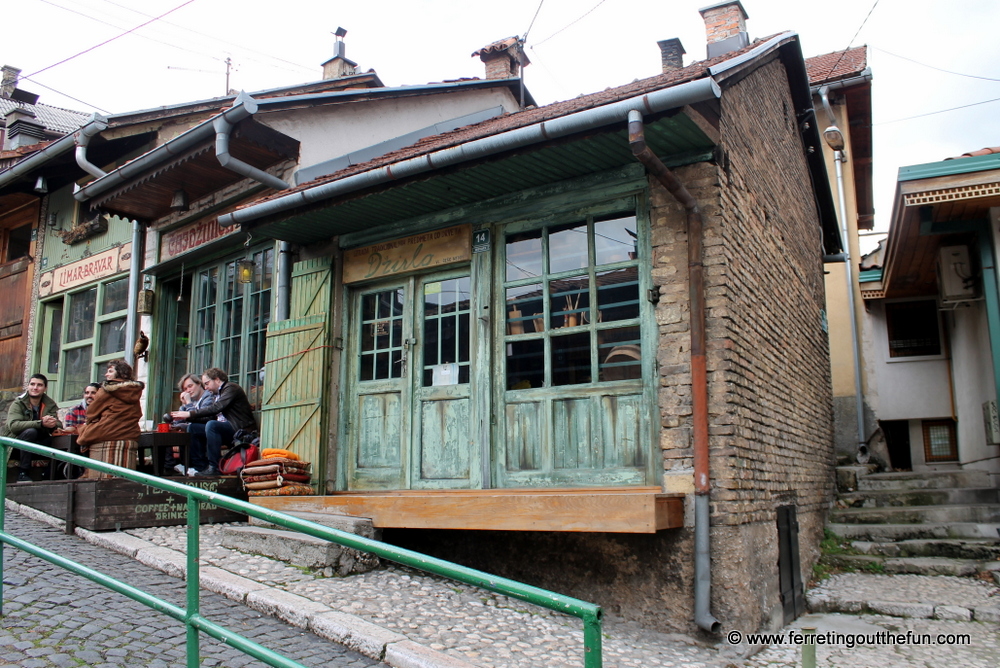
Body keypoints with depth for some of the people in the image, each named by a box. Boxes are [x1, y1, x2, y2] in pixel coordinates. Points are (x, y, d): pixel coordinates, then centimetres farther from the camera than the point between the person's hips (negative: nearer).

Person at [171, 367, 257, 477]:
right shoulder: (218, 394, 21)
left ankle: (215, 467, -25)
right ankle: (201, 467, 1)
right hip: (230, 429, 10)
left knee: (211, 425, -32)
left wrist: (190, 414, -19)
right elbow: (211, 416, 11)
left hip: (242, 430, -10)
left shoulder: (231, 388, -8)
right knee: (193, 428, 2)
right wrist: (187, 417, 0)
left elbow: (215, 408, -22)